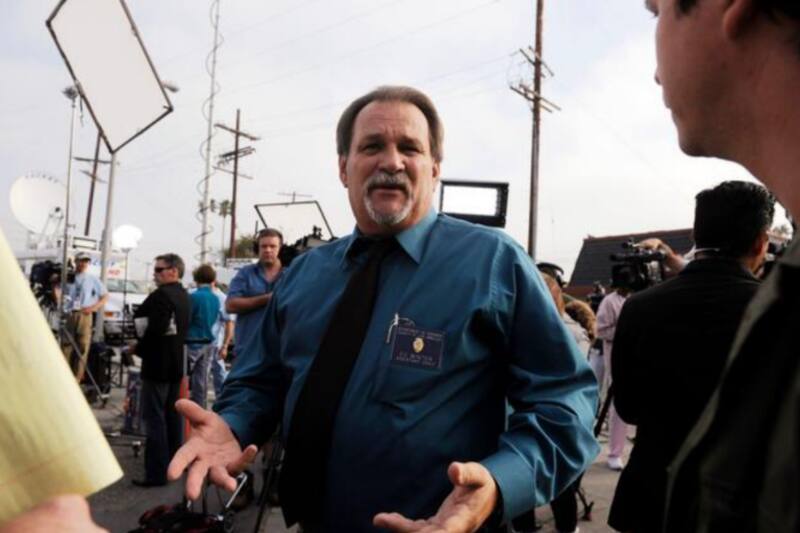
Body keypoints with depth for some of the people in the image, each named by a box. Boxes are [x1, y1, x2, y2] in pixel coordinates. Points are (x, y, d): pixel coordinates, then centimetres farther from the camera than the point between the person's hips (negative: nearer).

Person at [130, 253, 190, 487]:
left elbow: (154, 329, -24)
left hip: (157, 365, -9)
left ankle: (156, 473, -2)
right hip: (176, 363, 9)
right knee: (172, 416, 17)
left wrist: (138, 348, -8)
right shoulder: (184, 296, 11)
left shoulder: (161, 295, -17)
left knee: (154, 419, -4)